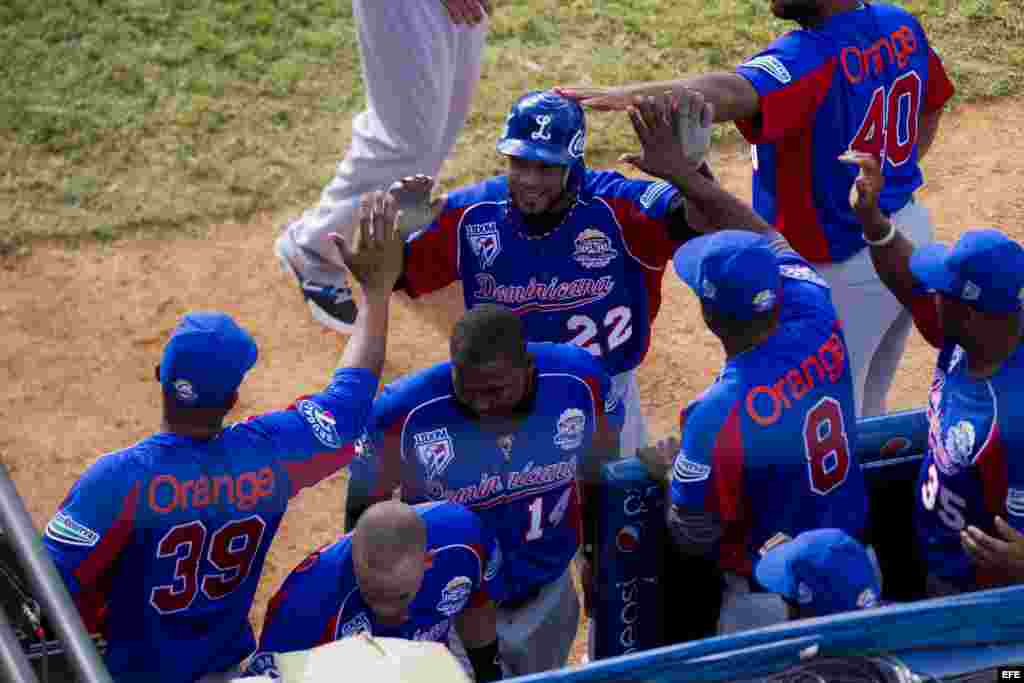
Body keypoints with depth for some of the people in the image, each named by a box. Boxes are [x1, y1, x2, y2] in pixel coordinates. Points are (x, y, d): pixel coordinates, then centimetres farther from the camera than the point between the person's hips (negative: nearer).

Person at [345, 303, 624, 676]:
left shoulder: (579, 381, -22)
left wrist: (599, 555, 11)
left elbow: (598, 473, -1)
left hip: (547, 590, 3)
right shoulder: (407, 413, -29)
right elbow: (365, 507, -10)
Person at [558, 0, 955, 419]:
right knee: (864, 414, 26)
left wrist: (635, 94, -65)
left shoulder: (809, 58, -30)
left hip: (847, 267, -9)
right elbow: (931, 108, 15)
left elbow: (735, 94, -49)